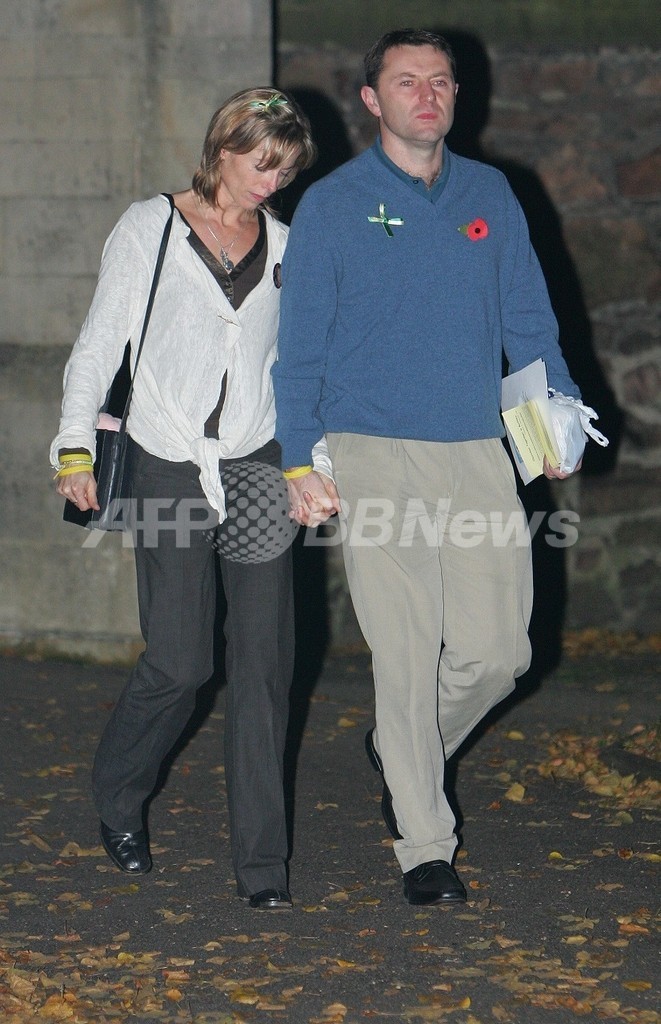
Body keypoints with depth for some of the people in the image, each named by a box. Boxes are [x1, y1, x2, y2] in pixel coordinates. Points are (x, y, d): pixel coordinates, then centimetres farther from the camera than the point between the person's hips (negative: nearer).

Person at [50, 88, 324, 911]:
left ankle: (261, 863, 1)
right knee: (179, 662, -5)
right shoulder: (148, 230, 2)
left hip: (258, 468, 3)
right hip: (169, 467, -3)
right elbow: (100, 342, 3)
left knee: (263, 661, -4)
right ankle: (117, 800, 25)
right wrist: (76, 446, -6)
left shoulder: (285, 246, 11)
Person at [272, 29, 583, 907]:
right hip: (374, 457, -3)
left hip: (477, 453, 3)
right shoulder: (332, 206, 3)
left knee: (497, 652, 1)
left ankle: (402, 753, 30)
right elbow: (300, 347, 4)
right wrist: (299, 462, -3)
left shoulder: (490, 195, 12)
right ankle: (424, 847, 5)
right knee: (407, 656, -6)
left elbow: (527, 318, 16)